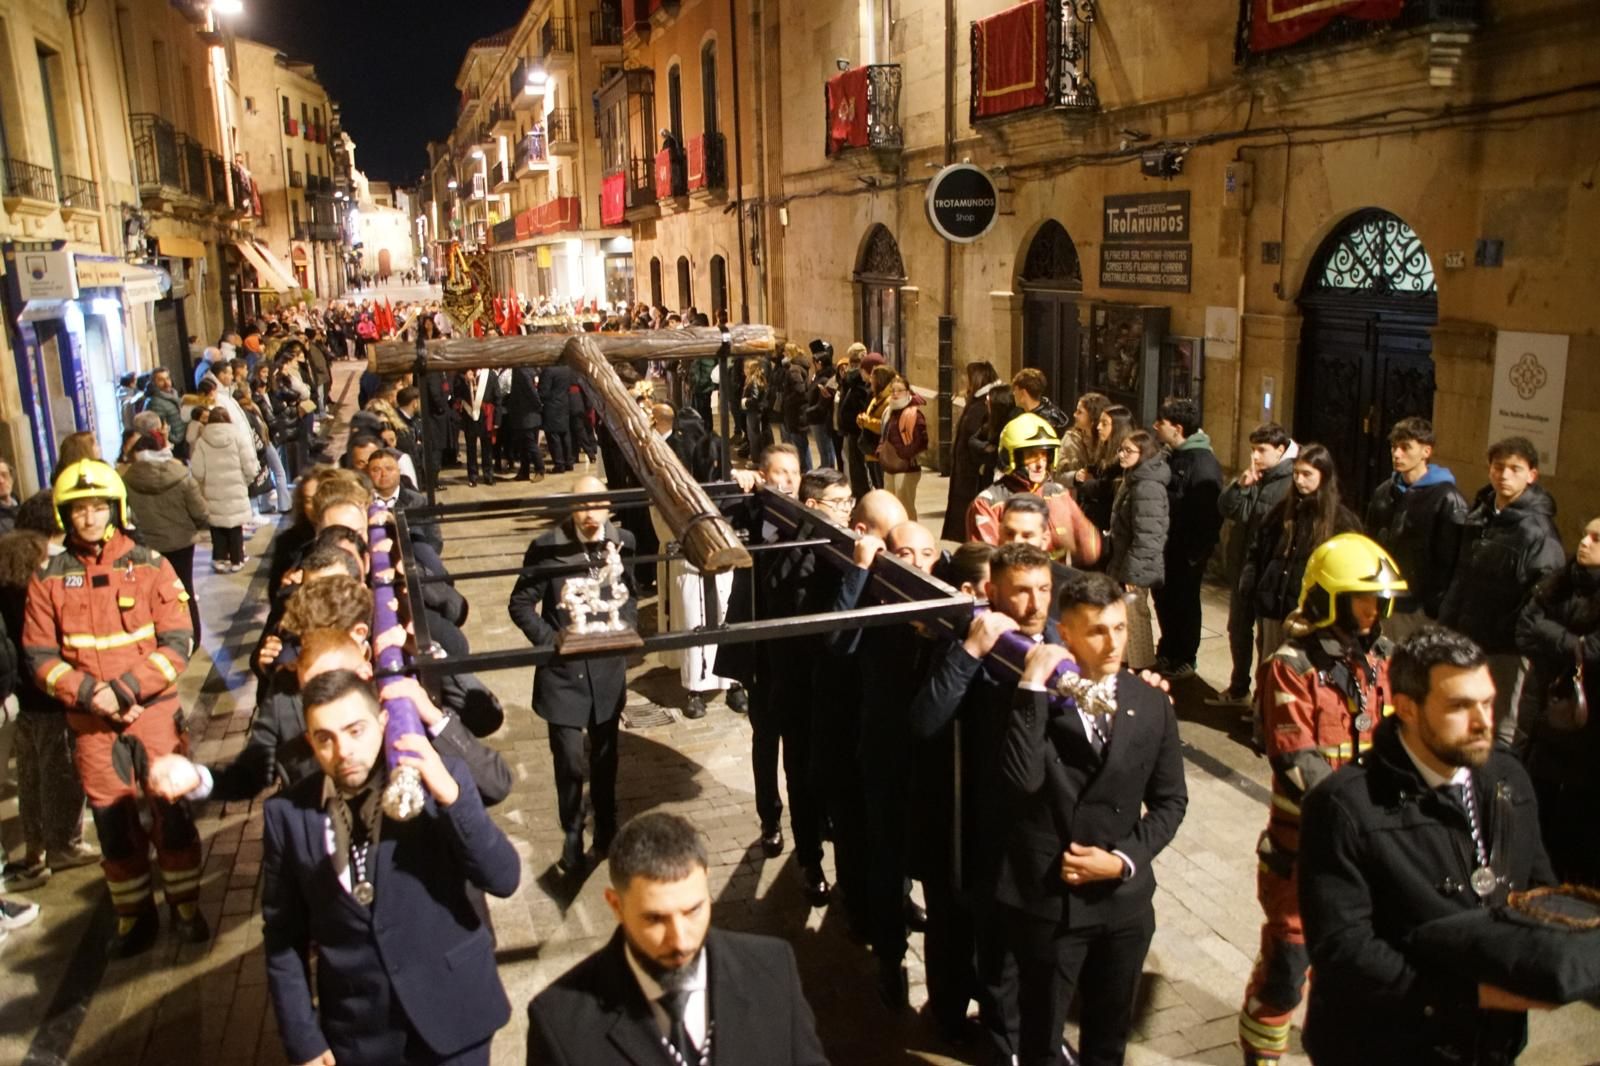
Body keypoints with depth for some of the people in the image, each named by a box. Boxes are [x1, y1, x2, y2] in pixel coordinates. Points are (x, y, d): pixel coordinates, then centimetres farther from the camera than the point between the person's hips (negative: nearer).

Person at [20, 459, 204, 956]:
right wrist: (90, 693, -15)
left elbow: (177, 642, -7)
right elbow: (40, 656, -1)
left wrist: (127, 690, -17)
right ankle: (134, 913, 29)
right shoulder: (49, 578, -1)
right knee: (113, 820, 11)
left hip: (155, 711, -1)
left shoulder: (150, 566, -5)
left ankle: (186, 904, 24)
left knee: (171, 811, 6)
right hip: (91, 721, 1)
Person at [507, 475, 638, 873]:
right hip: (563, 672, -2)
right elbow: (520, 604, -4)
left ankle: (606, 828, 35)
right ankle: (572, 834, 22)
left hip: (608, 669, 3)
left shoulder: (623, 542, -4)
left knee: (604, 757, 16)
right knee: (569, 762, 0)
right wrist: (549, 641, -12)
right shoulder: (547, 547, -12)